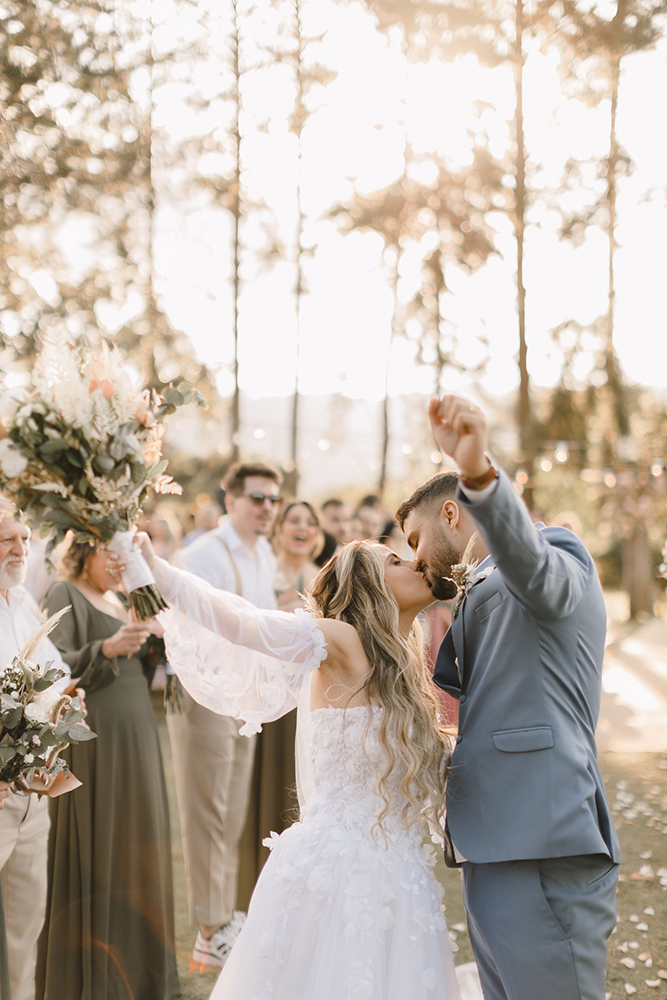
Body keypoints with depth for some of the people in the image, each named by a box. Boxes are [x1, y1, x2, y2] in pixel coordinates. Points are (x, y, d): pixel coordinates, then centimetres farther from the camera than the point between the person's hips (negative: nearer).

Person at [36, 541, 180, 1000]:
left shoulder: (122, 600, 16)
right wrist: (106, 648, -34)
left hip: (137, 736, 8)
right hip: (93, 735, -7)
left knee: (138, 847, 10)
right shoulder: (65, 595, -6)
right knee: (93, 849, -5)